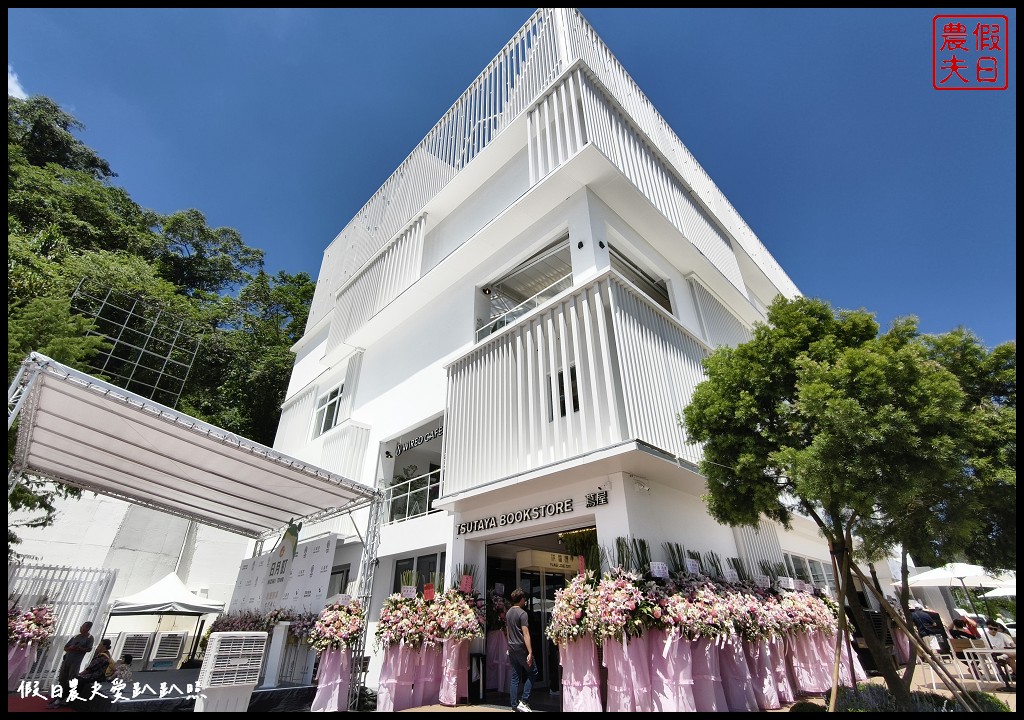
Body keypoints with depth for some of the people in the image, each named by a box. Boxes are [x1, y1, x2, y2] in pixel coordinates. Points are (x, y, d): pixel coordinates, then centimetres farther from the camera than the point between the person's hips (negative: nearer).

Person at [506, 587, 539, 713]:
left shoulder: (508, 613, 10)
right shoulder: (522, 613, -15)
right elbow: (526, 634, -19)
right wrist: (530, 653, -19)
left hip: (511, 649, 8)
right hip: (521, 648, -7)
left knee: (515, 677, 12)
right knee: (532, 672, 6)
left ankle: (515, 706, 15)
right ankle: (523, 702, 1)